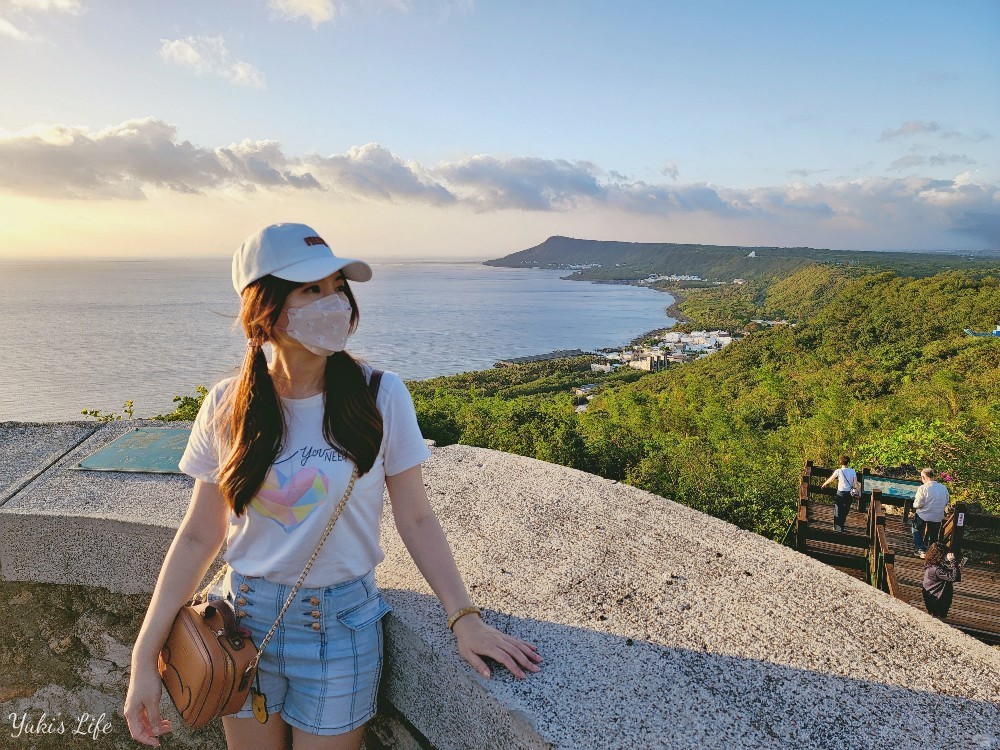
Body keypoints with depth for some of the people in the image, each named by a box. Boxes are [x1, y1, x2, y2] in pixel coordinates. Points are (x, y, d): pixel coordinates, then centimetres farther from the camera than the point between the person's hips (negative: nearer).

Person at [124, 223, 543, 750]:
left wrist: (464, 617, -14)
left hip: (340, 628, -2)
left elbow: (415, 518, -7)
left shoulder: (379, 396, -14)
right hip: (244, 624, 2)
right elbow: (199, 536, -2)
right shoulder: (227, 407, -8)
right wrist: (144, 656, -4)